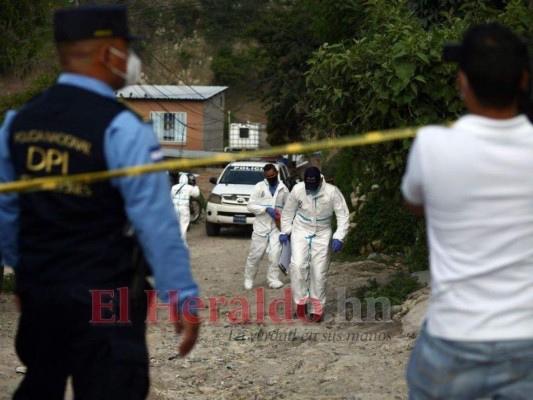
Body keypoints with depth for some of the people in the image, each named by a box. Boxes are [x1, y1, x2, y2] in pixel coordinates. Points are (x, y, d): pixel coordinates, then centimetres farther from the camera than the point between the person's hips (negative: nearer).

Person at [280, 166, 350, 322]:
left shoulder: (332, 192, -20)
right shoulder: (297, 190, -15)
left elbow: (343, 216, -13)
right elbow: (288, 211, 3)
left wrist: (339, 238, -20)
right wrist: (285, 231, 3)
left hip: (322, 235, 0)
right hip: (301, 233, 0)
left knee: (319, 273, 1)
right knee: (298, 265, -20)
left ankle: (317, 309, 13)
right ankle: (301, 301, -4)